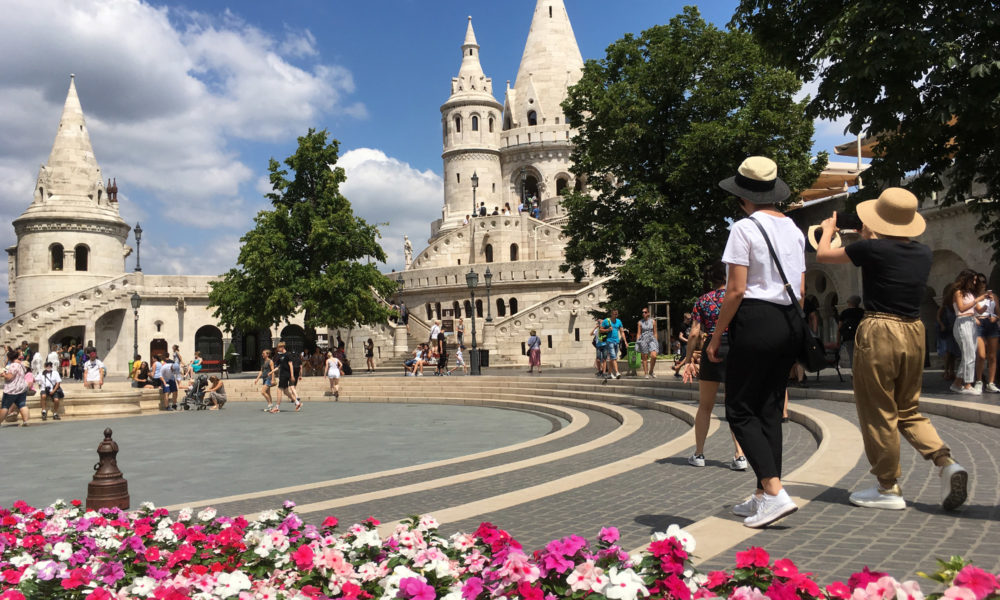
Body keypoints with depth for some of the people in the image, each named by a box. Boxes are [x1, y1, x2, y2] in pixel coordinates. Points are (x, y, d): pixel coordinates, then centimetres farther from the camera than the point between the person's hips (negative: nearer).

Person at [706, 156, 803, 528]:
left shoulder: (745, 228, -9)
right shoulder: (794, 229, 13)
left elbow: (736, 290, -14)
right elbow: (801, 290, 13)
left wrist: (716, 336, -7)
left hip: (755, 320, -8)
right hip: (789, 322, 8)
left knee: (740, 411, 0)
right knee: (770, 409, 12)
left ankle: (775, 492, -12)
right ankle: (762, 497, 16)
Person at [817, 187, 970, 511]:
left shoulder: (872, 249, -12)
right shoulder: (923, 253, 6)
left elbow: (823, 255, 2)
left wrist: (828, 230, 22)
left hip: (879, 331, -6)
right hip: (914, 331, 7)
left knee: (878, 412, 4)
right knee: (908, 410, 19)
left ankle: (888, 488, 11)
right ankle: (946, 462, 1)